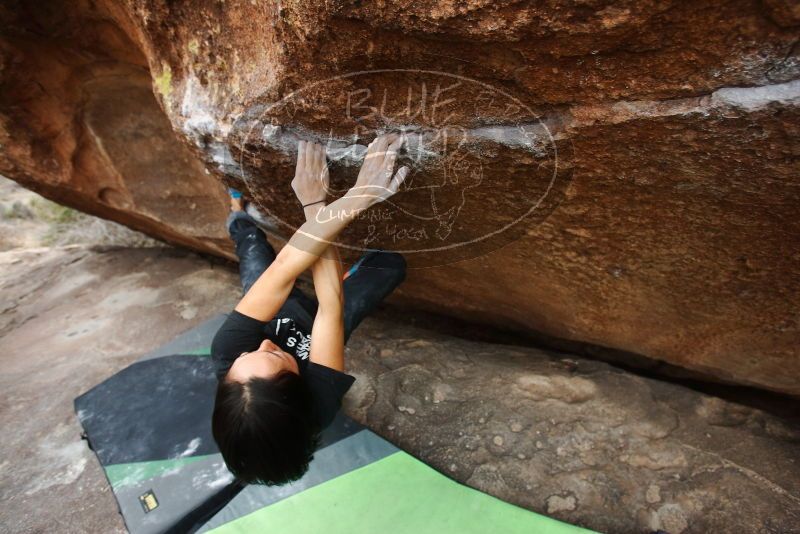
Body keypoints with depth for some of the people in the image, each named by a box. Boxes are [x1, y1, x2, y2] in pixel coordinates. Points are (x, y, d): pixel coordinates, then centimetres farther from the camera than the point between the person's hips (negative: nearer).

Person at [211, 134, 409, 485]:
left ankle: (239, 218, 53)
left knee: (251, 240, 13)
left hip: (278, 316, 2)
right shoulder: (320, 400, -46)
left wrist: (342, 205, -54)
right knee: (391, 263, -4)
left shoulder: (226, 356, -40)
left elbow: (282, 271, -46)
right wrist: (316, 207, -44)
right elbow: (331, 305, -43)